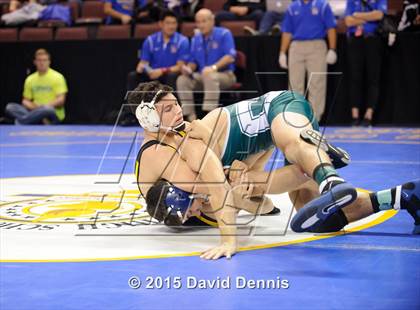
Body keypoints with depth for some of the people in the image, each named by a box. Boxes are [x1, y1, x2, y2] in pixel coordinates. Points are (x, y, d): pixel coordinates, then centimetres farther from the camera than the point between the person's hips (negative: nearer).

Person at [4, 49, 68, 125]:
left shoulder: (57, 77, -1)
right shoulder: (30, 79, 12)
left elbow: (61, 100, -9)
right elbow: (25, 100, 15)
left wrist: (44, 106, -22)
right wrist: (31, 106, -9)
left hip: (54, 114, -5)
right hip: (35, 111, 5)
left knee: (48, 109, -41)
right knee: (10, 107, -17)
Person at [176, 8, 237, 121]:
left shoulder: (224, 34, -5)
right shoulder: (196, 39, 11)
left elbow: (230, 57, -16)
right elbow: (193, 61, 14)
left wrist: (214, 67, -31)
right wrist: (189, 68, -10)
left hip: (225, 75, -5)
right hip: (202, 76, 5)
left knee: (209, 76, -39)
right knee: (182, 80, -20)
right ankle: (190, 115, -21)